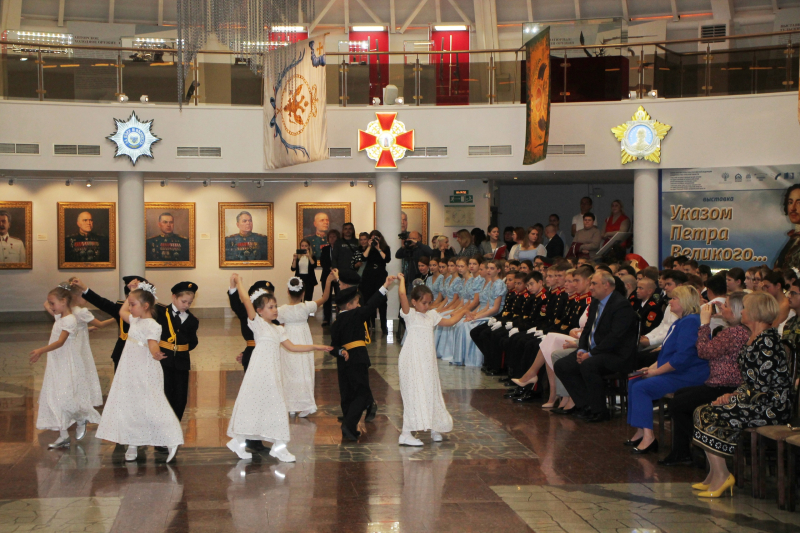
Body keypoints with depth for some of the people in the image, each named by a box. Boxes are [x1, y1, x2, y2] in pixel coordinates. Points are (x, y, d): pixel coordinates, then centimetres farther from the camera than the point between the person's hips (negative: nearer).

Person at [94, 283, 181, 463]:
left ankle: (171, 441, -1)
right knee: (129, 407, 11)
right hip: (130, 373, 9)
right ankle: (132, 444, 19)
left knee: (151, 408, -8)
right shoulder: (135, 320, 10)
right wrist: (131, 295, 22)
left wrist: (156, 353, -52)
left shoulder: (151, 325, -17)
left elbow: (153, 344, -30)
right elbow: (122, 311, 29)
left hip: (145, 374, -9)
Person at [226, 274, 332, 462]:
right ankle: (239, 441, 8)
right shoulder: (257, 323, -5)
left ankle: (278, 446, 15)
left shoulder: (278, 330, 16)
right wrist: (238, 282, -10)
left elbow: (292, 347, 21)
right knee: (252, 405, -5)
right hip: (259, 371, -7)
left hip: (273, 375, 7)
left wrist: (315, 347, 19)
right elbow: (246, 301, -15)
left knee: (276, 406, 9)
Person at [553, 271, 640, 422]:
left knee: (588, 365, -36)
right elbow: (587, 329, 18)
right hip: (593, 351, 9)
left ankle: (599, 411, -19)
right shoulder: (595, 303, 14)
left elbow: (615, 337, -22)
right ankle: (585, 405, 0)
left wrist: (591, 354, -22)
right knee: (560, 366, -4)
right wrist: (581, 350, -1)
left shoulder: (621, 305, -15)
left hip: (616, 355, -9)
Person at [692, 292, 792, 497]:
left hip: (771, 407, -10)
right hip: (757, 401, 10)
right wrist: (733, 395, 2)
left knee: (711, 415, -17)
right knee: (703, 412, 0)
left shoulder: (767, 340, -17)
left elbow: (762, 383, -21)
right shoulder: (755, 338, 15)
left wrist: (734, 397, -13)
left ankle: (721, 476, -9)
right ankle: (714, 475, 1)